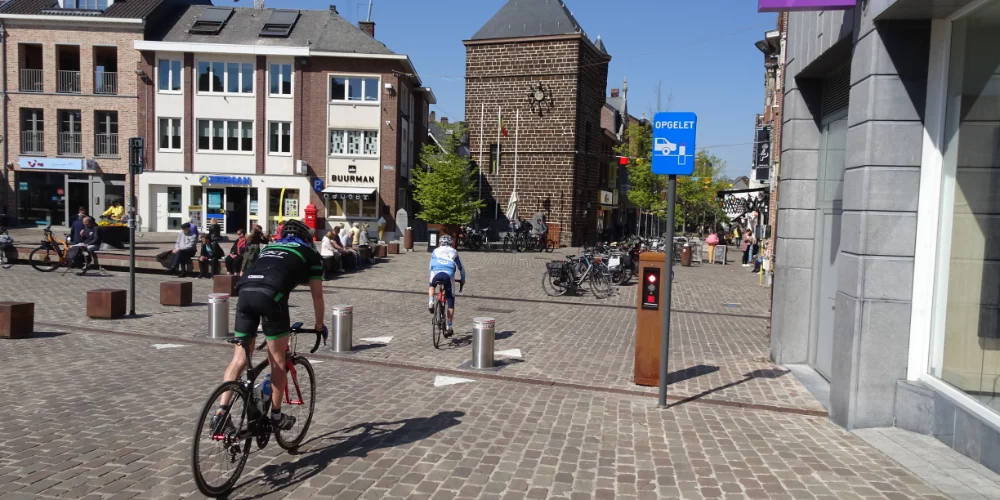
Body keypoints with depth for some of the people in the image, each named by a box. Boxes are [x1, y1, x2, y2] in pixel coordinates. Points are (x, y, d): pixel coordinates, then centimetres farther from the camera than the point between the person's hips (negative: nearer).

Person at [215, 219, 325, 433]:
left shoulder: (269, 247, 37)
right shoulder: (310, 252, 25)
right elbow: (317, 295, 25)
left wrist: (262, 320, 53)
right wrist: (319, 325, 38)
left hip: (245, 291, 5)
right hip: (271, 295, -4)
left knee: (240, 356, 13)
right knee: (277, 360, 9)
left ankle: (221, 411, 9)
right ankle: (276, 415, 19)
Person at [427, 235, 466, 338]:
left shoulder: (436, 251, 26)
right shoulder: (454, 252, 26)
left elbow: (431, 266, 34)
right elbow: (461, 268, 31)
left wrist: (432, 278, 49)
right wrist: (463, 280, 45)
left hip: (436, 273, 0)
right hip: (449, 275, 0)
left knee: (431, 286, 36)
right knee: (450, 302, 9)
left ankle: (431, 302, 11)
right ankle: (449, 327, 9)